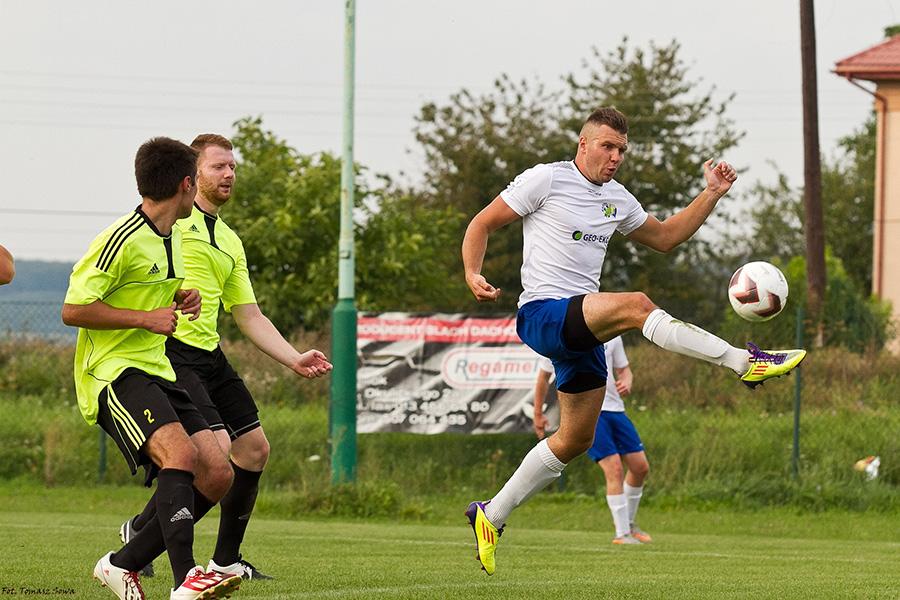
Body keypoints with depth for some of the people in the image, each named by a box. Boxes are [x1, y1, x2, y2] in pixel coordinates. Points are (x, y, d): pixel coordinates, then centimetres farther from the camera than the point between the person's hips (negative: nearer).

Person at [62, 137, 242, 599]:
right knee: (181, 453, -31)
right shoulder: (123, 239, -14)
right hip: (112, 370, -9)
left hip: (156, 371, 9)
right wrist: (147, 318, -16)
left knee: (216, 476, -2)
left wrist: (180, 299, 12)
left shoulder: (172, 236, 15)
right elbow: (73, 310, -15)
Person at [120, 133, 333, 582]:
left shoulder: (229, 242, 20)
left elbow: (249, 316, 20)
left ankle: (226, 560, 19)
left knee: (254, 449, 8)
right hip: (170, 349, -9)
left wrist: (294, 359, 8)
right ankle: (141, 529, -1)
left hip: (209, 355, 9)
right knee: (217, 446, -19)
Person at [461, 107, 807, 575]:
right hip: (542, 314, -9)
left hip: (582, 332, 9)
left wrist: (711, 194, 18)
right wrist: (473, 274, -17)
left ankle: (491, 517, 21)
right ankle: (746, 363, -35)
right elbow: (482, 224, -1)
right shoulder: (546, 180, -3)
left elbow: (665, 237, 28)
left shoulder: (617, 199, 17)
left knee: (576, 438, 10)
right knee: (635, 305, -31)